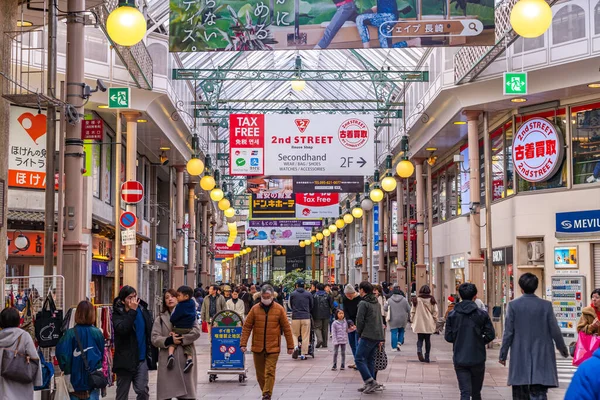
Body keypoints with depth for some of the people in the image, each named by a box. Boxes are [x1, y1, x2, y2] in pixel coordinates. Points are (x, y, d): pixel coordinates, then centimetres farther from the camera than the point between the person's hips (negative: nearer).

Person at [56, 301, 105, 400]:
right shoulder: (97, 333, -5)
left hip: (75, 378, 0)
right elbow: (102, 354, 4)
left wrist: (66, 370, -2)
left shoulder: (70, 333, -10)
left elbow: (61, 353, -16)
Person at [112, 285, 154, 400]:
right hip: (125, 359, -2)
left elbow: (149, 331, 15)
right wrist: (132, 311, -25)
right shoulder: (117, 313, -7)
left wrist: (149, 352, 13)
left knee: (143, 391, -7)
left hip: (141, 358, 2)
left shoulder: (143, 310, 4)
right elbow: (121, 329, -27)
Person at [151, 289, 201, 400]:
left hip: (185, 357, -2)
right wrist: (169, 340, -13)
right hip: (167, 358, 2)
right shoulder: (160, 318, 13)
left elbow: (196, 331, -5)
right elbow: (155, 338, 3)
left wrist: (181, 339, -13)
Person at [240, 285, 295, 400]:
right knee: (260, 373, 11)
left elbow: (286, 328, 1)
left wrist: (290, 346, 2)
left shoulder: (279, 309, -2)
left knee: (270, 372, -9)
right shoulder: (255, 309, 1)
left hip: (273, 348, -2)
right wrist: (243, 343, -4)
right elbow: (247, 327, 2)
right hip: (257, 347, 2)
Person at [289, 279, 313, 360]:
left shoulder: (292, 294, 2)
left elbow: (290, 306, 13)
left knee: (294, 334, 12)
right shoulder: (309, 294, 4)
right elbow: (311, 306, 14)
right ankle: (303, 354, 4)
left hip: (295, 317, 0)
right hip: (306, 317, 0)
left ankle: (295, 347, -14)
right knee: (305, 336, 5)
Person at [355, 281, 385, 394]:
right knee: (370, 360, 13)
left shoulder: (363, 303, -10)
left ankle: (371, 382, -15)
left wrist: (359, 335, 3)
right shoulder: (377, 303, 17)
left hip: (367, 336, -9)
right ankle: (369, 385, 12)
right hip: (377, 336, 9)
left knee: (359, 359, -7)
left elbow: (360, 320, -12)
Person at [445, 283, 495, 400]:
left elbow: (448, 337, -1)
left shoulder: (452, 314, -2)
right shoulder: (482, 314, -5)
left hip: (459, 360, 0)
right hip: (478, 359, 0)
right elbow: (490, 335, -6)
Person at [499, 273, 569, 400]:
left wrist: (503, 354, 5)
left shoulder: (513, 305, -5)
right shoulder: (546, 305, -3)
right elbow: (555, 331, 1)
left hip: (520, 358, 0)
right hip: (542, 358, 0)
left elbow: (508, 333, -4)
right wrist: (563, 350, 17)